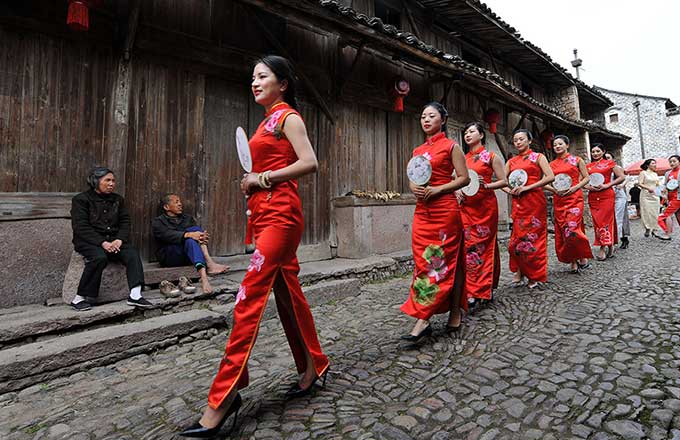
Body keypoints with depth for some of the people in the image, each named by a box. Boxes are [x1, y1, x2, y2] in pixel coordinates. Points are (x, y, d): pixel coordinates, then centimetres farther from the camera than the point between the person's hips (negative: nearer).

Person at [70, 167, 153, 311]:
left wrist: (119, 240, -11)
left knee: (132, 253, -25)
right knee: (99, 257, -35)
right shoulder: (81, 199, 2)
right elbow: (81, 227, -9)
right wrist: (102, 243, -21)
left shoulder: (118, 199, 17)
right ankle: (79, 298, -20)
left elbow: (125, 222, 9)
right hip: (88, 241, -4)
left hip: (113, 240, 4)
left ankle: (135, 295, -32)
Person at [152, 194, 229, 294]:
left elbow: (197, 232, 6)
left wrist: (202, 236, -20)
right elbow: (167, 235, -14)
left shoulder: (188, 218, 24)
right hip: (169, 257, -4)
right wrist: (189, 234, -31)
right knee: (190, 240, -33)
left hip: (189, 256, 4)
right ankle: (203, 275, -57)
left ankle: (209, 262, -41)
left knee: (196, 229, -20)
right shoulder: (157, 222, 8)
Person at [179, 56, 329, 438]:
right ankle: (313, 367, 26)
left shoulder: (288, 116, -1)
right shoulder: (268, 121, 23)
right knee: (288, 292, 12)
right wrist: (251, 183, 9)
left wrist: (262, 178, -12)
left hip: (280, 214, -9)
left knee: (249, 297, -12)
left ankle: (223, 397, -5)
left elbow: (310, 163, -15)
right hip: (264, 213, 9)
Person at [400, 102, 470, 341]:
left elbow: (464, 178, -4)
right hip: (422, 210, 6)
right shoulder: (417, 150, 17)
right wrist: (415, 189, -4)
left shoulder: (451, 146, 1)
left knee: (445, 260, -2)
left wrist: (437, 189, -15)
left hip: (445, 209, -6)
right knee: (423, 260, 2)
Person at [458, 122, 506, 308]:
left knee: (484, 245, -1)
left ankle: (484, 289, 9)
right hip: (466, 207, 4)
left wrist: (486, 185, -16)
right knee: (468, 245, -2)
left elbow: (503, 181, 1)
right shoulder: (463, 159, 15)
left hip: (485, 206, -3)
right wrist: (457, 192, -1)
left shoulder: (491, 156, 4)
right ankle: (472, 291, 4)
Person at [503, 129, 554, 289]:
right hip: (518, 203, 4)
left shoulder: (538, 157, 4)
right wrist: (509, 190, -9)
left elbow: (550, 177, -9)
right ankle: (519, 273, 10)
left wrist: (527, 187, -15)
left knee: (534, 237, -2)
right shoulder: (511, 161, 14)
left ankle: (536, 276, 10)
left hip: (535, 201, -3)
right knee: (517, 237, 1)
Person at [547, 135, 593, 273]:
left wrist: (575, 188, -11)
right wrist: (555, 190, -8)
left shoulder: (577, 160, 8)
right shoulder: (551, 164, 13)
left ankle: (583, 257, 3)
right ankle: (573, 262, 10)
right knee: (562, 230, 0)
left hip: (574, 198, -3)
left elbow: (586, 178, 5)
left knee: (572, 228, -16)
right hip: (558, 200, 3)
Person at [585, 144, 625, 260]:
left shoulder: (609, 163, 6)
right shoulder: (588, 166, 14)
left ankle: (603, 248, -6)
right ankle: (609, 246, 12)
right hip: (593, 197, 4)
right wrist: (588, 186, -6)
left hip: (606, 195, -4)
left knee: (604, 220, -9)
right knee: (596, 221, 2)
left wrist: (607, 185, -10)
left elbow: (621, 177, 0)